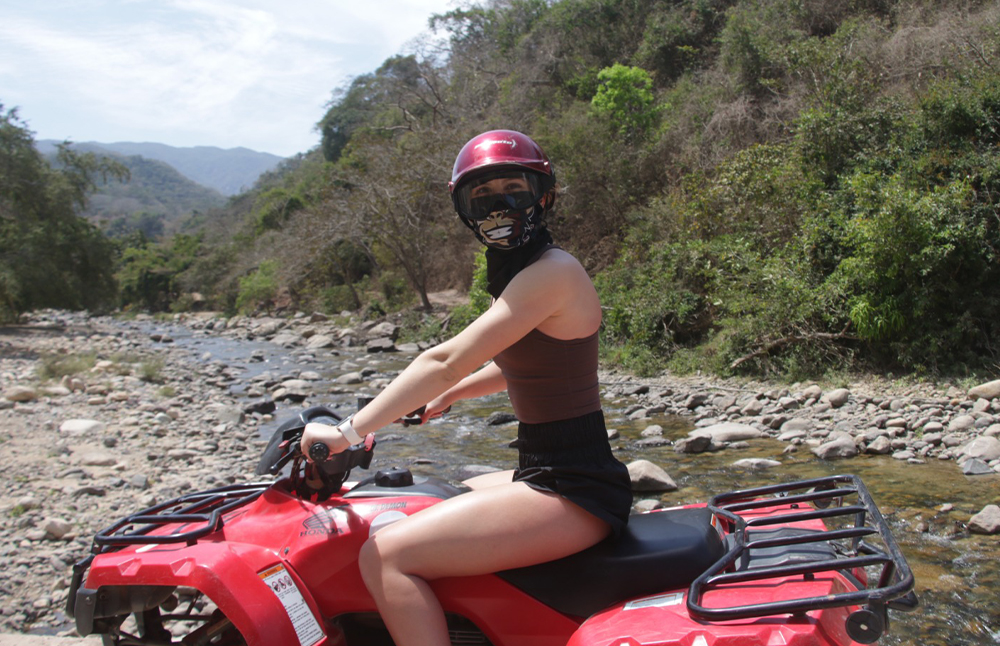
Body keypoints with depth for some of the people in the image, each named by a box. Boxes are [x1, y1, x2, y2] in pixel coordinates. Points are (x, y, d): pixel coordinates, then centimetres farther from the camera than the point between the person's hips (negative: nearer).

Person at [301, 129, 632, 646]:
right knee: (418, 509, 26)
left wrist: (349, 431, -19)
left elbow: (446, 361, -22)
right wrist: (446, 397, 24)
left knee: (386, 557, -18)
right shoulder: (519, 272, 13)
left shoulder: (554, 272, -18)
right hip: (545, 476, 10)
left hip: (574, 494, -10)